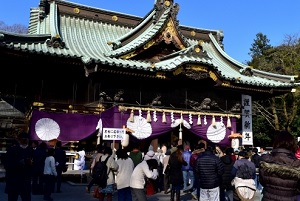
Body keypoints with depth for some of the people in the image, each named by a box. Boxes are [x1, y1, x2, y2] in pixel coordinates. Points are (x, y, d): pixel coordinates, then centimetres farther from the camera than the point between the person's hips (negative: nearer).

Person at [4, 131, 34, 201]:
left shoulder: (31, 151, 5)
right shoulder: (11, 150, -1)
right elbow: (6, 165, -9)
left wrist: (31, 164, -16)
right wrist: (18, 164, -22)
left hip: (26, 183, 2)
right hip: (12, 183, -1)